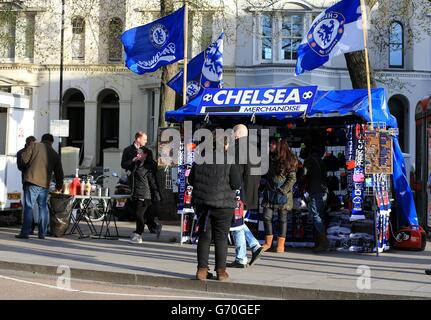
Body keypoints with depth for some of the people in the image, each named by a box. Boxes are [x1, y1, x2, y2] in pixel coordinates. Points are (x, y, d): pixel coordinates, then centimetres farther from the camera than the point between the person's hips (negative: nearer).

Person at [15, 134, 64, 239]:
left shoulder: (34, 145, 4)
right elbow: (59, 173, 17)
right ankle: (42, 233, 14)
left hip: (32, 181, -3)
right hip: (45, 183, 3)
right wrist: (59, 185, 32)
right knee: (43, 207, 14)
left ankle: (25, 232, -6)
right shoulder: (55, 154, 14)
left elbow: (24, 159, -3)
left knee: (28, 207, -3)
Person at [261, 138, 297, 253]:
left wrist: (282, 190, -14)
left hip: (283, 194, -4)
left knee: (282, 219, 3)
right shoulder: (269, 158, 8)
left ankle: (281, 244, 10)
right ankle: (268, 242, 13)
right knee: (267, 217, 0)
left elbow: (292, 178, -7)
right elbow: (266, 174, 13)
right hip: (269, 192, 4)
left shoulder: (289, 160, -5)